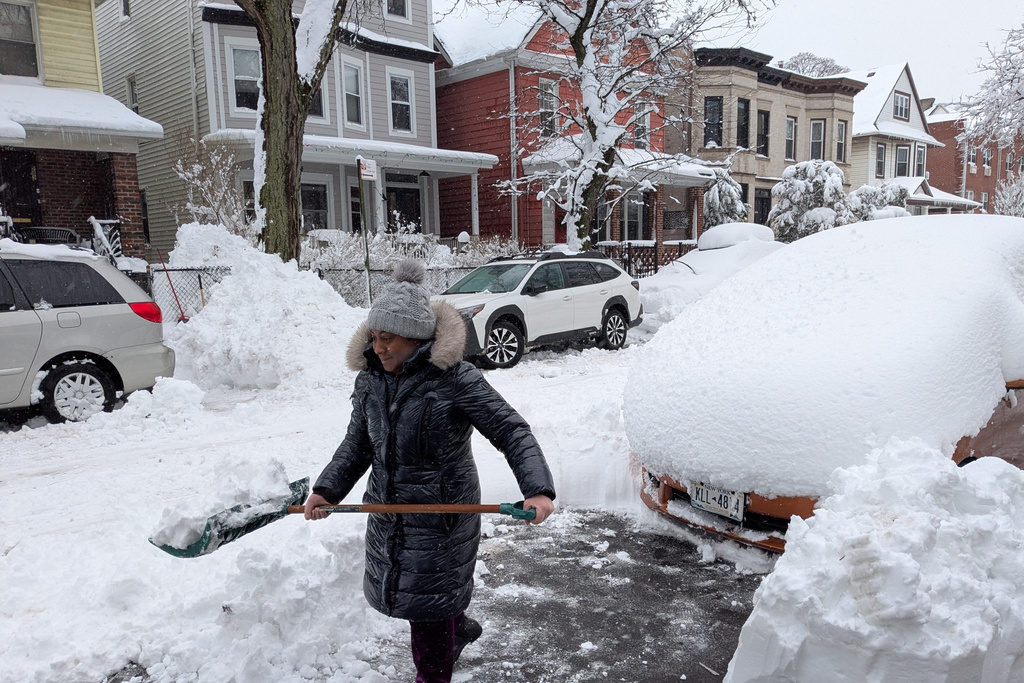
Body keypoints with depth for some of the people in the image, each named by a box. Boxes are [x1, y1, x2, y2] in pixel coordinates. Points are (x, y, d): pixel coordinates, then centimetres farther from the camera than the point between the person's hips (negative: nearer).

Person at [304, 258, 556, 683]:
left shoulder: (455, 378, -21)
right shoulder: (369, 380, 0)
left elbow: (512, 432, -20)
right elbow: (358, 446, 9)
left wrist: (538, 489, -32)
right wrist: (327, 490, -4)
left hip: (442, 515, -7)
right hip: (387, 512, 7)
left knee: (429, 603, 6)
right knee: (398, 590, 23)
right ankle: (458, 629, 53)